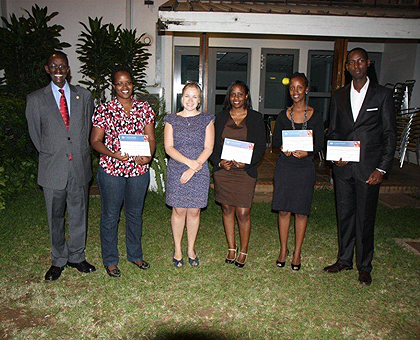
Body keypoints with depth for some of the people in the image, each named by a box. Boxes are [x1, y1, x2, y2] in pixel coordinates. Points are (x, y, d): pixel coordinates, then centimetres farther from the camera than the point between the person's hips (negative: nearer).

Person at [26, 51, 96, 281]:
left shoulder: (83, 96, 6)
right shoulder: (35, 99, 0)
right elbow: (35, 134, 8)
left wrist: (81, 152, 7)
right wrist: (49, 154, 8)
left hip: (79, 167, 2)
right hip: (53, 169, -1)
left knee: (78, 214, 12)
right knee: (55, 218, 10)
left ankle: (76, 257, 30)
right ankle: (58, 260, 29)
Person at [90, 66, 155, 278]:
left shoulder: (144, 108, 4)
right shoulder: (104, 110, -3)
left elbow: (150, 138, 5)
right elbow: (95, 141, -3)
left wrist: (148, 157, -15)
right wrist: (112, 154, -21)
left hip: (139, 170, 3)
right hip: (111, 169, -2)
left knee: (135, 213, 16)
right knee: (110, 215, 8)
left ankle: (135, 255, 34)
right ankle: (110, 260, 26)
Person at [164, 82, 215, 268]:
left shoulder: (206, 119, 5)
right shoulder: (172, 119, 6)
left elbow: (208, 148, -2)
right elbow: (168, 147, -3)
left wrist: (193, 169, -12)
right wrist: (188, 161, -17)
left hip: (199, 172, 0)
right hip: (176, 171, 0)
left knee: (194, 211, 6)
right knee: (179, 210, 5)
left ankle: (191, 249, 23)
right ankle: (178, 249, 22)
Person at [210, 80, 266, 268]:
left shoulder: (256, 118, 4)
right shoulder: (220, 117, 9)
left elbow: (261, 146, 1)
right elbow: (212, 144, 8)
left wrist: (247, 163, -14)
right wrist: (219, 162, -9)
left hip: (245, 171, -2)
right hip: (223, 170, 3)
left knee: (243, 213, -3)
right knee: (227, 209, 9)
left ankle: (243, 252, 16)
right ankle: (231, 249, 24)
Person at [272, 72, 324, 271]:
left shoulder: (315, 116, 0)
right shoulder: (283, 115, 4)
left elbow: (320, 144, -2)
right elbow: (275, 140, 5)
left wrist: (306, 152, -22)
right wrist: (284, 147, -17)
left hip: (305, 167, -1)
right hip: (285, 166, 1)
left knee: (301, 211, 5)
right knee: (283, 210, 6)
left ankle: (297, 252, 21)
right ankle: (283, 249, 23)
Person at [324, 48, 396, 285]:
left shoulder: (383, 94, 1)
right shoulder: (339, 96, 11)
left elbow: (390, 135, -1)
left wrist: (382, 168, -8)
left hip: (368, 168, -3)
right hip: (343, 166, 3)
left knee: (365, 218, 3)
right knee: (344, 214, 12)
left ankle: (364, 266, 19)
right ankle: (344, 260, 27)